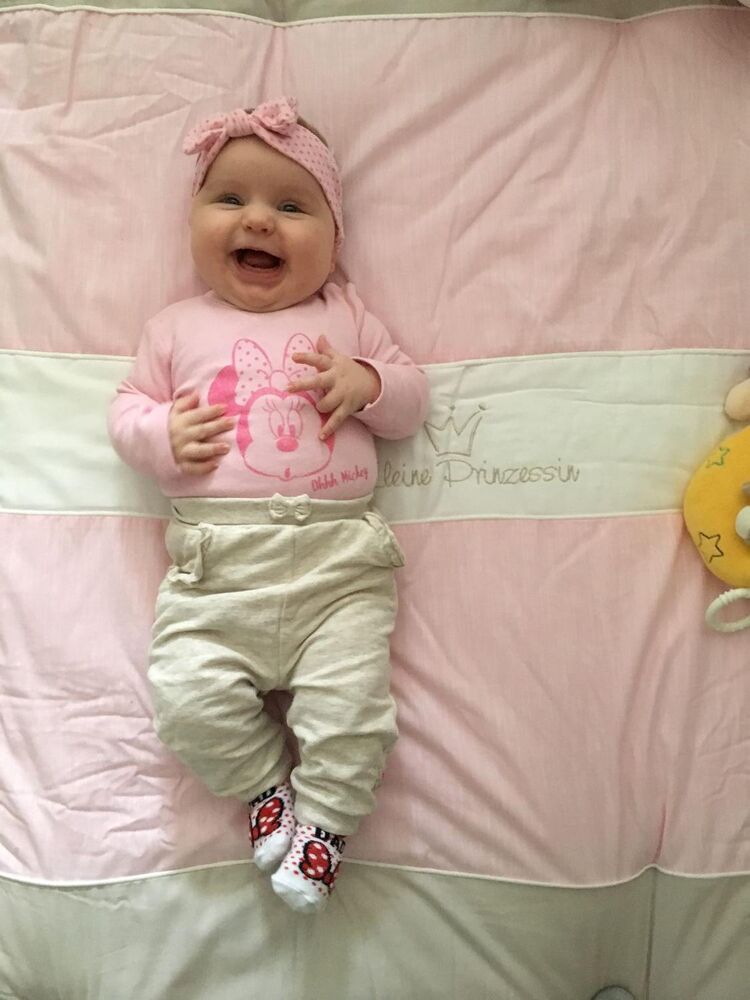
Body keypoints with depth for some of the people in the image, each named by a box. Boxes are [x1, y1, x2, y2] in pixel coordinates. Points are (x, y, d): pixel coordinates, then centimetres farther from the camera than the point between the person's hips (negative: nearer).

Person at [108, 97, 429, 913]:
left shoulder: (345, 317, 14)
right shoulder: (177, 326, 16)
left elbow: (412, 398, 15)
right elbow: (126, 406, 20)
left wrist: (368, 383, -7)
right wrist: (160, 435, -3)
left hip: (340, 558, 0)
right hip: (215, 565, 1)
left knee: (351, 698, -10)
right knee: (189, 695, -11)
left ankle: (323, 816, 17)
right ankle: (267, 783, 17)